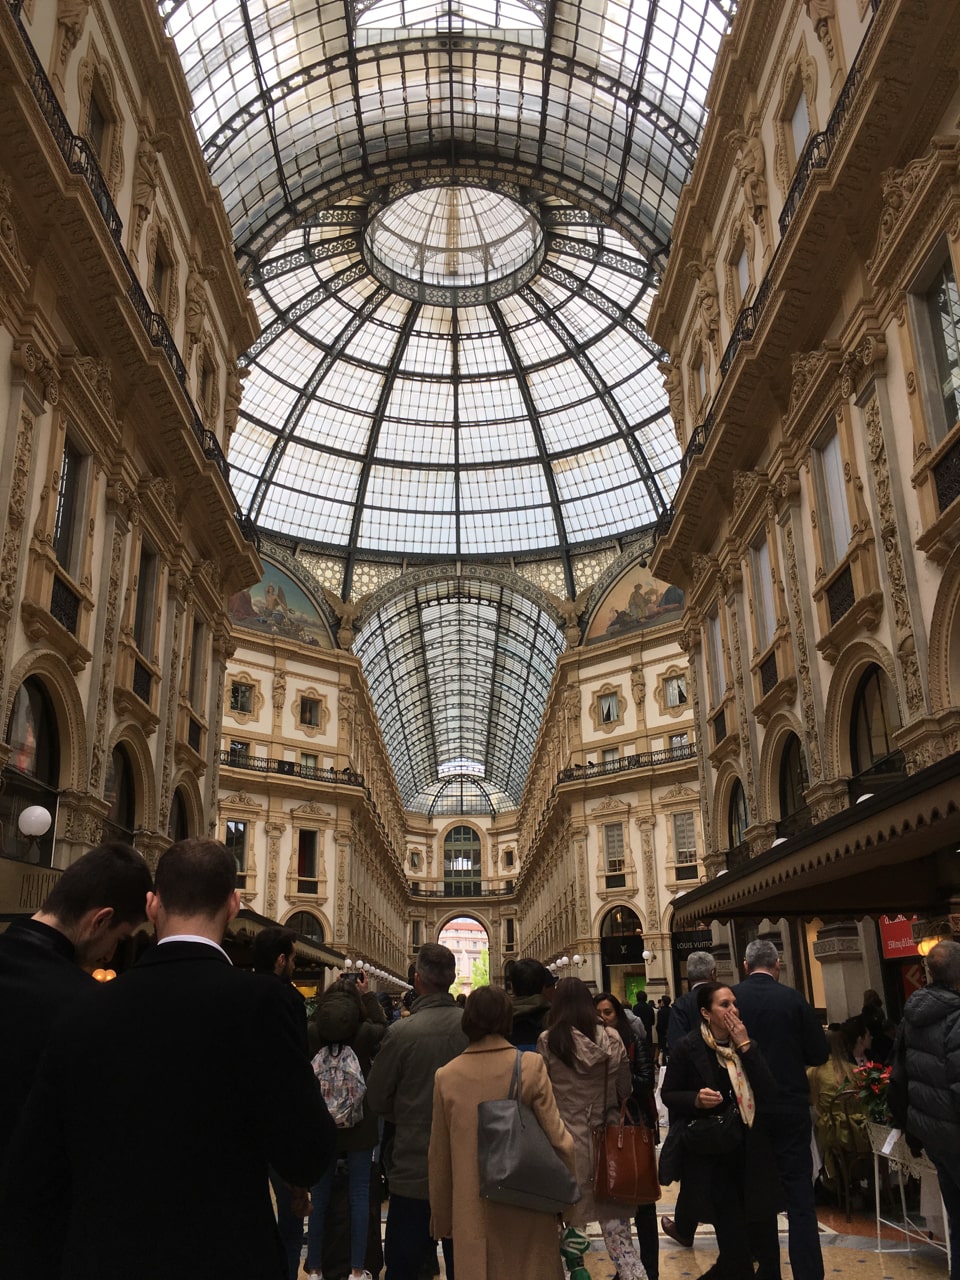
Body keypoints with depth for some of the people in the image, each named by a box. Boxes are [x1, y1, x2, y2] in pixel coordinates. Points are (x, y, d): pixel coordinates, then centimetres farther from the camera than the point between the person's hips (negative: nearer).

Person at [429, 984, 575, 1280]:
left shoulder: (446, 1075, -6)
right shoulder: (531, 1066, -10)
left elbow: (439, 1157, 2)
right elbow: (558, 1137, -10)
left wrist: (442, 1217, 13)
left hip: (472, 1211, 1)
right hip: (527, 1208, -1)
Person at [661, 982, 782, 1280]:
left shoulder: (746, 1041, 1)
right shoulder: (688, 1048, -10)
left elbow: (769, 1093, -10)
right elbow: (668, 1094, -1)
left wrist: (745, 1046, -16)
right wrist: (696, 1099, -21)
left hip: (751, 1150, 4)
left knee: (762, 1227, 9)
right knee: (733, 1237, 2)